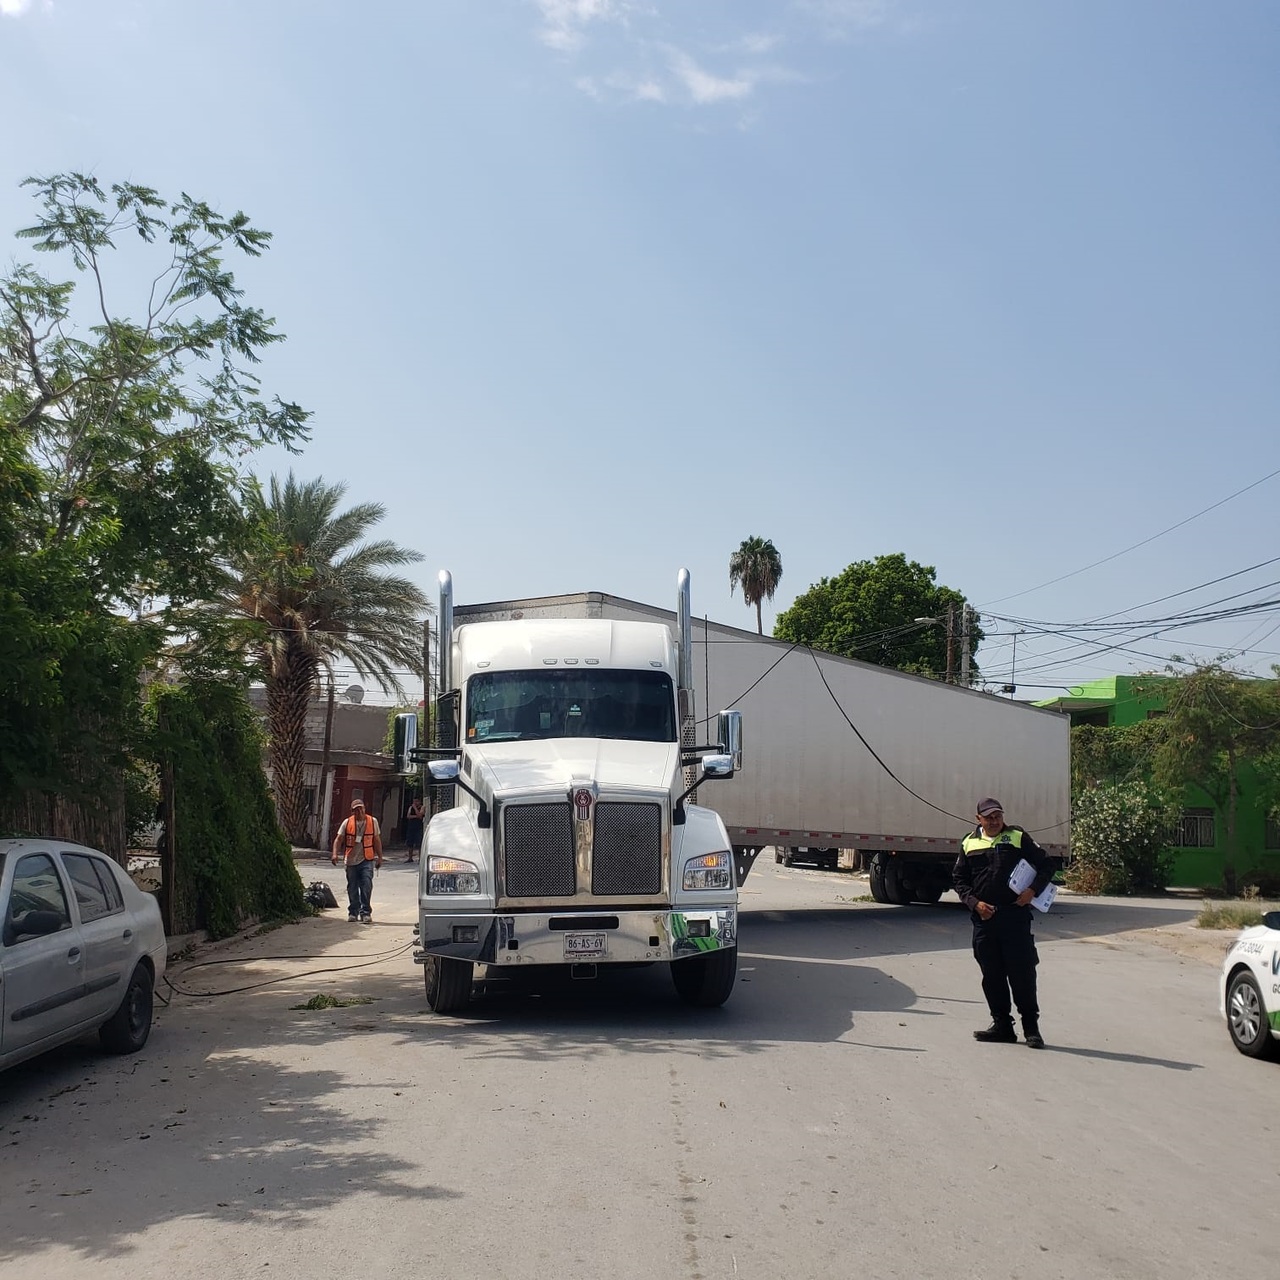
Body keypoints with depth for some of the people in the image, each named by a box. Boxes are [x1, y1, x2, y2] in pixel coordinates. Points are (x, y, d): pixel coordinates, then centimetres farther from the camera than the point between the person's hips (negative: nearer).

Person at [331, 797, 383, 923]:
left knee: (366, 885, -13)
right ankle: (353, 912, 22)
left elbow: (377, 840, 10)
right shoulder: (347, 822, 3)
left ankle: (365, 912, -9)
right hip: (351, 860, 1)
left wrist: (380, 857, 8)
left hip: (367, 860, -1)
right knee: (352, 888, 9)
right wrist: (335, 853, -12)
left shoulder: (372, 821, 4)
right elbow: (338, 839, 2)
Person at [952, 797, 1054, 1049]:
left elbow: (1046, 865, 6)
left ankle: (1031, 1026, 8)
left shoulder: (1018, 838, 4)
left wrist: (1033, 890, -9)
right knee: (992, 974, 6)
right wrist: (974, 902, -2)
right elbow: (959, 879, 14)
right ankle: (1002, 1025, 16)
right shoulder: (969, 844, 12)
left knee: (1022, 971, -3)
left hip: (1015, 914, -3)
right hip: (983, 917, 3)